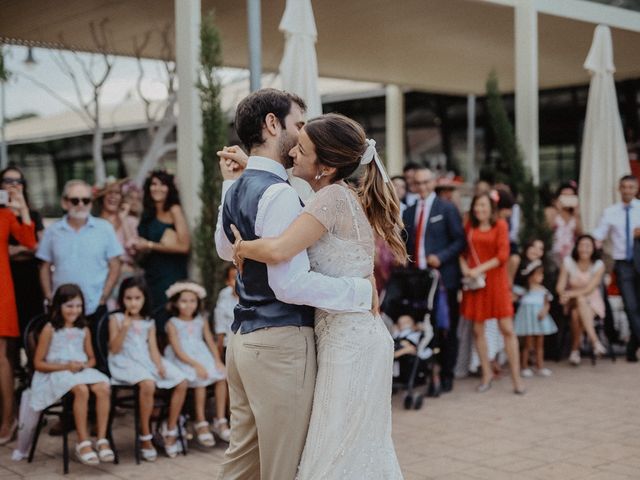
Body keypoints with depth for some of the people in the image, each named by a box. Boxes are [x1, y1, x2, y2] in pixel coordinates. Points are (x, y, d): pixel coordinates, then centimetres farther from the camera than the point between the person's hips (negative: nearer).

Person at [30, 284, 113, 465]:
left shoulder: (84, 330, 12)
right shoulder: (50, 329, -1)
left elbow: (92, 359, 20)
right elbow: (38, 363, -2)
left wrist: (85, 365, -5)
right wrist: (65, 366, -14)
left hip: (82, 371, 4)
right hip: (57, 374, -4)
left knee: (103, 388, -28)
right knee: (81, 389, -36)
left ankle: (102, 440, -24)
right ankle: (83, 442, -26)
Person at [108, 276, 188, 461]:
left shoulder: (149, 322, 16)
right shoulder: (116, 319, 4)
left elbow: (153, 348, 8)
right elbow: (114, 349, -4)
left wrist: (159, 366, -11)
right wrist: (124, 328, -16)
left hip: (147, 361, 5)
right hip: (126, 362, -5)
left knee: (182, 382, -14)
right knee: (148, 384, -37)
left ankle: (170, 432, -4)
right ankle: (145, 437, -21)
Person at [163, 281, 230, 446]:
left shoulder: (201, 322, 14)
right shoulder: (173, 324, -2)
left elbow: (211, 343, 8)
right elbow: (178, 351, -11)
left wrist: (217, 361, -11)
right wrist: (195, 365, -23)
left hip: (203, 357, 5)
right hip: (183, 361, -5)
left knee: (222, 377, -19)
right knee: (200, 380, -30)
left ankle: (220, 421, -11)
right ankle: (201, 424, -17)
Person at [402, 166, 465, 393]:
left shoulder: (447, 209, 2)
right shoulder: (409, 213, 15)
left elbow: (459, 241, -3)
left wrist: (441, 257, -15)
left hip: (443, 277, -4)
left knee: (447, 329, 3)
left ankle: (446, 376, 12)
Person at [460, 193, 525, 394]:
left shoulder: (500, 225, 2)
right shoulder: (469, 227, 10)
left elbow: (503, 255, -6)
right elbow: (463, 252, 11)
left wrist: (480, 269, -13)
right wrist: (464, 267, -8)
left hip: (496, 281, -3)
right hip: (474, 282, 3)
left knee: (507, 328, -6)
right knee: (478, 330, 4)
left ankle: (516, 377, -1)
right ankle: (487, 373, 17)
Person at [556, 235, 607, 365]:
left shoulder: (598, 265, -5)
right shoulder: (568, 262, -3)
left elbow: (590, 289, -15)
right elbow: (560, 286, -7)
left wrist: (571, 293, -30)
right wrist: (565, 295, -30)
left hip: (592, 302, -1)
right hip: (572, 302, 1)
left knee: (577, 313, -33)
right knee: (580, 300, -34)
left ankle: (575, 349, -22)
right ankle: (594, 341, -33)